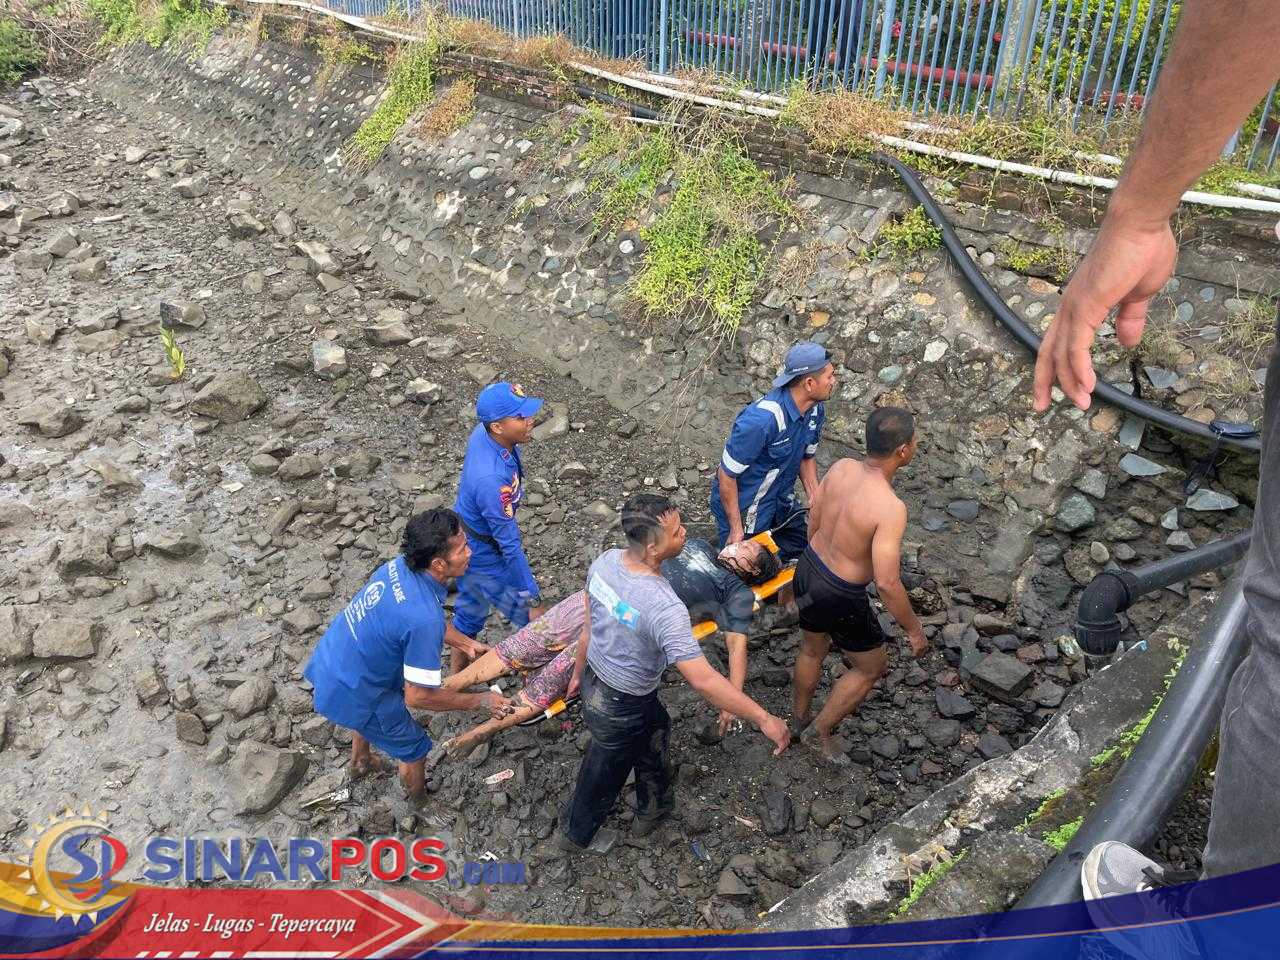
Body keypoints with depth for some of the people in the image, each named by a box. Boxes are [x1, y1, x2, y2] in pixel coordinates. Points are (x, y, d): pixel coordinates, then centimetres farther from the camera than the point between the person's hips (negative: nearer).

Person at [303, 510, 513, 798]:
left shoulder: (400, 565, -12)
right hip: (351, 692, -8)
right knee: (414, 749, 18)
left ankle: (360, 762, 68)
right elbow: (418, 697, -27)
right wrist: (482, 701, -16)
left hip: (327, 660, 8)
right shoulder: (424, 620, -37)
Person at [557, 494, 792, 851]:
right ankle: (574, 834, 52)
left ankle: (653, 807, 57)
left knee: (656, 729, 32)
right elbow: (703, 680, -38)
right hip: (621, 708, -7)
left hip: (594, 679, 7)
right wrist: (764, 719, -29)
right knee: (602, 777, 23)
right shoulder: (664, 608, -39)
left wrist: (579, 670, 16)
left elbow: (589, 626, -1)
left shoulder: (605, 561, -17)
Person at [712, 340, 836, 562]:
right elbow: (726, 475, -25)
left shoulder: (816, 410, -10)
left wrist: (816, 500, -6)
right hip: (744, 506, -7)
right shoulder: (760, 419, -34)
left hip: (782, 502, 7)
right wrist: (736, 530, -20)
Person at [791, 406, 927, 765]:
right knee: (872, 667, 21)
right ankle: (820, 732, 35)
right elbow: (887, 584, -28)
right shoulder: (890, 508, -31)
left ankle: (799, 718, 55)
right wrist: (913, 628, -12)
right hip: (840, 598, -7)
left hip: (807, 572, 7)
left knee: (812, 650, 32)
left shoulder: (841, 468, -10)